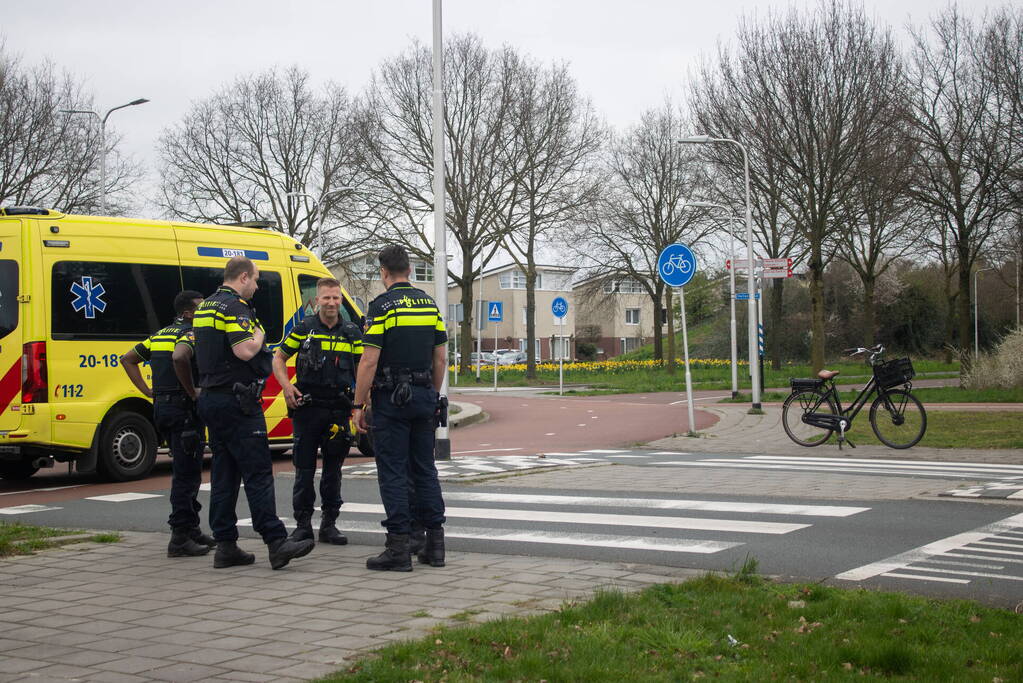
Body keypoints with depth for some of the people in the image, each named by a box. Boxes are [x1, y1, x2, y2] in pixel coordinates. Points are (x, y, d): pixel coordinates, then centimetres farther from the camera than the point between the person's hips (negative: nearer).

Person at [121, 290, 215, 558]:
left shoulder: (160, 335, 18)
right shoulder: (190, 334, -10)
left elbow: (128, 359, 21)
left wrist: (147, 391, 15)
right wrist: (192, 392, -21)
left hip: (162, 407, 9)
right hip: (184, 409, -9)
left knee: (185, 472, 19)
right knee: (187, 474, -5)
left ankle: (192, 529, 26)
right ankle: (180, 538, -5)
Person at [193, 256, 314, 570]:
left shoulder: (205, 307, 18)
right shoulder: (235, 307, -13)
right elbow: (245, 351, -26)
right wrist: (259, 334, -7)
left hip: (211, 399, 9)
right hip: (236, 400, -9)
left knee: (223, 473, 9)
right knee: (258, 473, -10)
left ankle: (225, 546, 10)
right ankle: (277, 543, -12)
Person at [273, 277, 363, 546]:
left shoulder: (352, 332, 6)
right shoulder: (304, 329, 2)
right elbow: (279, 358, 9)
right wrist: (287, 386, -8)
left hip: (339, 409, 2)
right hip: (307, 408, -1)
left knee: (333, 469, 8)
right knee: (304, 469, 2)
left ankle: (329, 524, 16)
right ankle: (303, 524, 11)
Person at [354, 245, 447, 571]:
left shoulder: (382, 306, -10)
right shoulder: (430, 304, 10)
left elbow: (369, 362, -14)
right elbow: (440, 358, 12)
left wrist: (359, 405, -8)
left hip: (391, 398, -6)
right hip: (424, 396, 6)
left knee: (393, 472, -2)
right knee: (425, 469, 11)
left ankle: (398, 548, -3)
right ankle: (435, 544, 12)